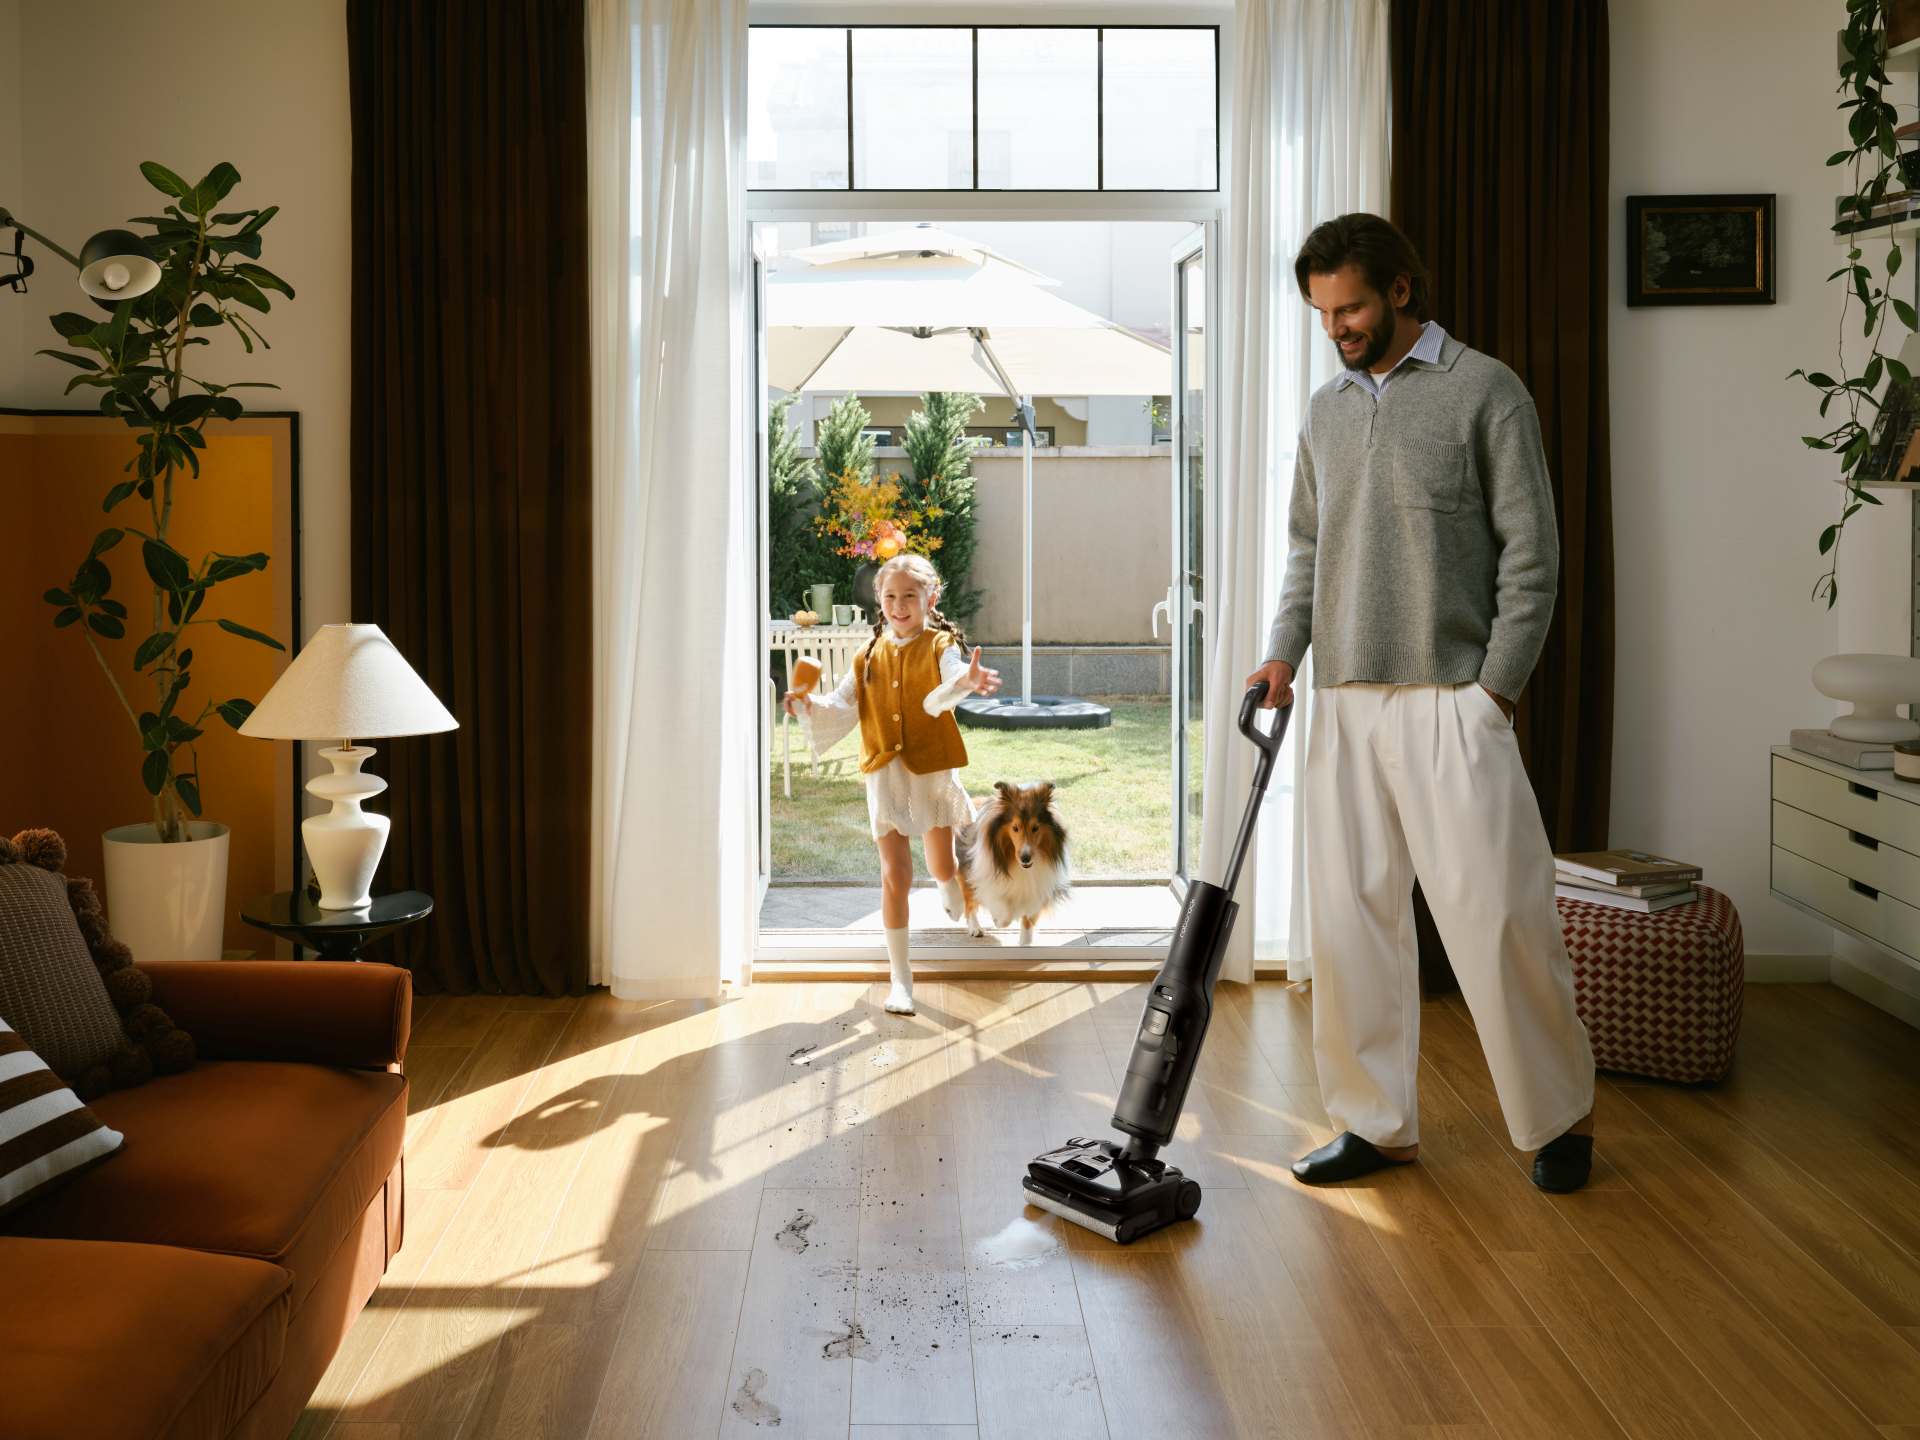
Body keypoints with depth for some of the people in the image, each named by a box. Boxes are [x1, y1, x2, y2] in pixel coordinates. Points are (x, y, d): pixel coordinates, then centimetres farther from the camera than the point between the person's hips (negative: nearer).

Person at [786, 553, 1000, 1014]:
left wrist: (967, 682, -53)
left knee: (942, 866, 16)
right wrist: (810, 706, -16)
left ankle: (953, 895, 55)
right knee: (895, 876, -4)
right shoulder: (870, 654, 5)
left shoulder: (941, 646, -7)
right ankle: (900, 979, 3)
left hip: (933, 770, -1)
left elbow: (946, 690, -29)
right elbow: (843, 706, 5)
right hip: (885, 773, 1)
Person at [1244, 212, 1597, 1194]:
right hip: (1342, 705, 6)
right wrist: (1282, 653, 6)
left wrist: (1495, 689, -10)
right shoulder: (1326, 410, 16)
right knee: (1350, 917, 6)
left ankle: (1561, 1116, 14)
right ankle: (1378, 1123, 17)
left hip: (1448, 699, -6)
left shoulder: (1485, 390, -2)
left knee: (1496, 915, -5)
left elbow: (1531, 552, -5)